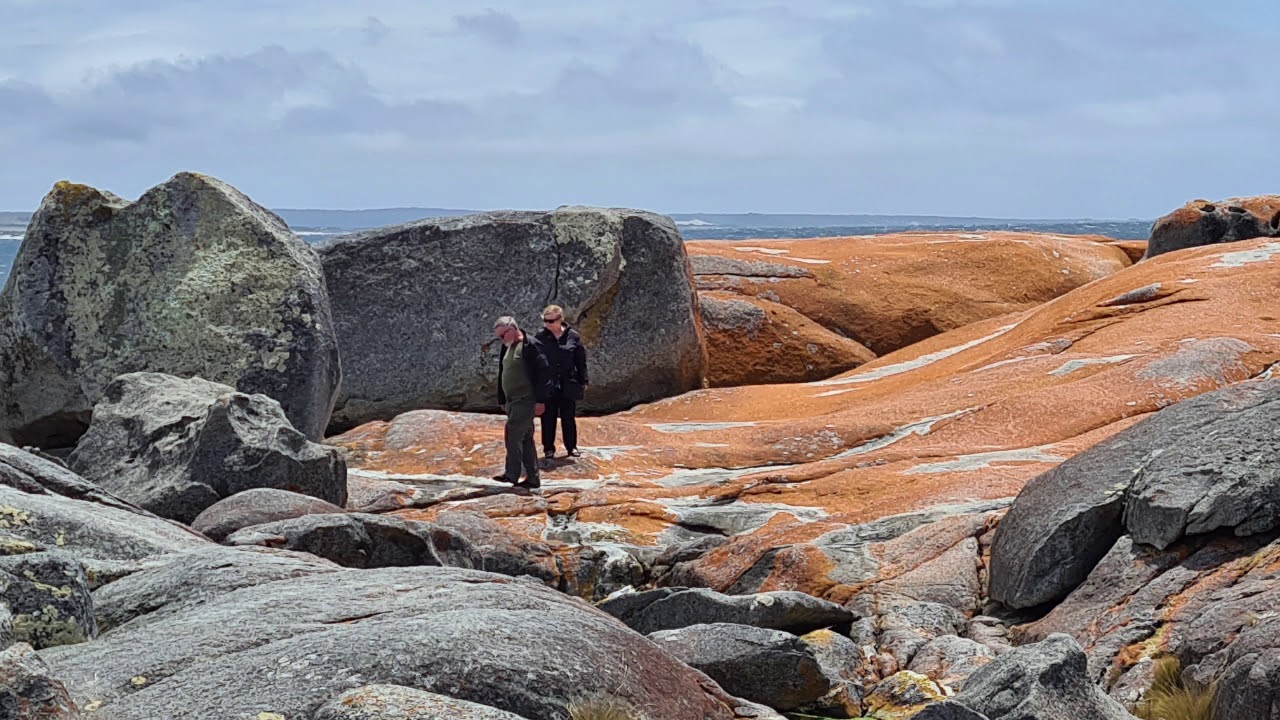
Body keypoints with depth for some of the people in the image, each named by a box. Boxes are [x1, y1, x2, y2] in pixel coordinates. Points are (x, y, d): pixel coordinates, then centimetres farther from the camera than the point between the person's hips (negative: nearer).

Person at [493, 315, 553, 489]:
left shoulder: (530, 345, -13)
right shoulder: (507, 348, 17)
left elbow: (543, 372, -18)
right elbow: (502, 376, 25)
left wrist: (540, 400, -20)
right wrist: (502, 401, 23)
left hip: (526, 401, -9)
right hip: (513, 402, 9)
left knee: (512, 433, -15)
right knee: (525, 439, 10)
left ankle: (512, 474, -10)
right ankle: (532, 478, 13)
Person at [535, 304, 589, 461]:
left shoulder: (573, 336, -3)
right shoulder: (541, 337, -3)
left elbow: (581, 361, 4)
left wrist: (583, 381, 4)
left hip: (568, 385, 0)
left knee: (569, 418, 9)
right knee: (548, 418, 5)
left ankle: (571, 447, 23)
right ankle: (549, 449, 16)